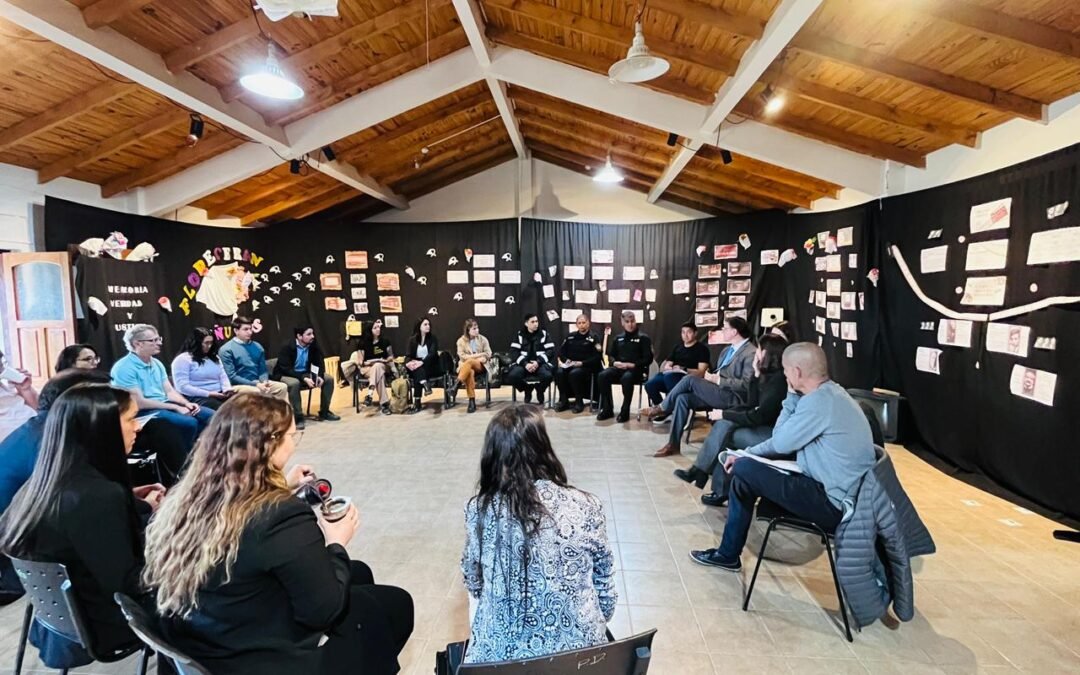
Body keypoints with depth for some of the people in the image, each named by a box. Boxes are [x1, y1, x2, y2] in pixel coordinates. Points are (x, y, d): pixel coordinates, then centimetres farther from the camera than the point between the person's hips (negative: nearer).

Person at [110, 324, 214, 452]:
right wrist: (176, 407, -17)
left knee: (209, 415, -6)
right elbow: (139, 403, -18)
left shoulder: (156, 363, 11)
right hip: (143, 412, -8)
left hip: (165, 404, 8)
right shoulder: (124, 368, -14)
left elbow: (170, 391, 11)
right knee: (189, 423, -29)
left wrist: (187, 403, -9)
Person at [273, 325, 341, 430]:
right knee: (294, 383, -39)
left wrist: (320, 376, -22)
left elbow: (320, 363, -1)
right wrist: (304, 378, -35)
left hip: (305, 374, 6)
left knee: (329, 379, -9)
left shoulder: (313, 345, -6)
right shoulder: (287, 347, -22)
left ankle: (324, 412, 2)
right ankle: (298, 417, -27)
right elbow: (286, 369, -26)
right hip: (285, 375, -6)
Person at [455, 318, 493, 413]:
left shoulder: (483, 339, 7)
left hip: (480, 365, 0)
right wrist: (478, 355, -12)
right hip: (465, 365, 0)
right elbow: (462, 356, -6)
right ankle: (472, 402, -39)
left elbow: (488, 354, 5)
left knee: (469, 362, -36)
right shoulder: (461, 341, 4)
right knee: (470, 372, -38)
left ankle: (457, 385, -42)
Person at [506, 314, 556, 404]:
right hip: (523, 363, 1)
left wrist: (538, 362, -16)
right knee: (513, 376, -30)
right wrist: (525, 364, -18)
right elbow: (514, 352, -1)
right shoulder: (519, 335, 8)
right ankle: (527, 390, 5)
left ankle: (539, 391, 5)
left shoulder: (544, 334, 8)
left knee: (547, 375, -33)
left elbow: (550, 350, -1)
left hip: (540, 363, 0)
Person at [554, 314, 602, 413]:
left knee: (574, 374, -35)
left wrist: (582, 363, -17)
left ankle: (579, 402, -18)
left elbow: (596, 357, -7)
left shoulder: (593, 337, 2)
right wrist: (565, 360, -6)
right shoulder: (570, 336, 16)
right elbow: (561, 351, 15)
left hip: (586, 366, -4)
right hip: (569, 364, 4)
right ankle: (563, 401, -13)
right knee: (559, 372, -27)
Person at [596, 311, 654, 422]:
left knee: (626, 378, -40)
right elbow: (611, 355, 19)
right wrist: (615, 362, -6)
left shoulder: (643, 338, 7)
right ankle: (607, 409, -15)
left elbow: (648, 358, -1)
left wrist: (632, 365, -14)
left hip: (636, 369, -4)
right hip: (619, 368, 4)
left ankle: (625, 412, -26)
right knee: (602, 376, -26)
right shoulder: (618, 338, 21)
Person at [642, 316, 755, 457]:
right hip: (720, 392, 9)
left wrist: (718, 380, -19)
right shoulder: (727, 350, 20)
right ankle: (673, 444, -13)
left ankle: (661, 408, -3)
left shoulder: (751, 353, -9)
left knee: (690, 379, -22)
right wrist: (711, 378, 2)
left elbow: (746, 385, -18)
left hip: (734, 397, -9)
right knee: (683, 398, -15)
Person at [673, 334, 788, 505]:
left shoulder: (779, 379, -22)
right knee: (723, 425, -7)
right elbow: (752, 404, 10)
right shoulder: (770, 375, 8)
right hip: (764, 426, 9)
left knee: (725, 434, -12)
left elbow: (757, 417, -21)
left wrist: (724, 414, -10)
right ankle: (699, 471, -6)